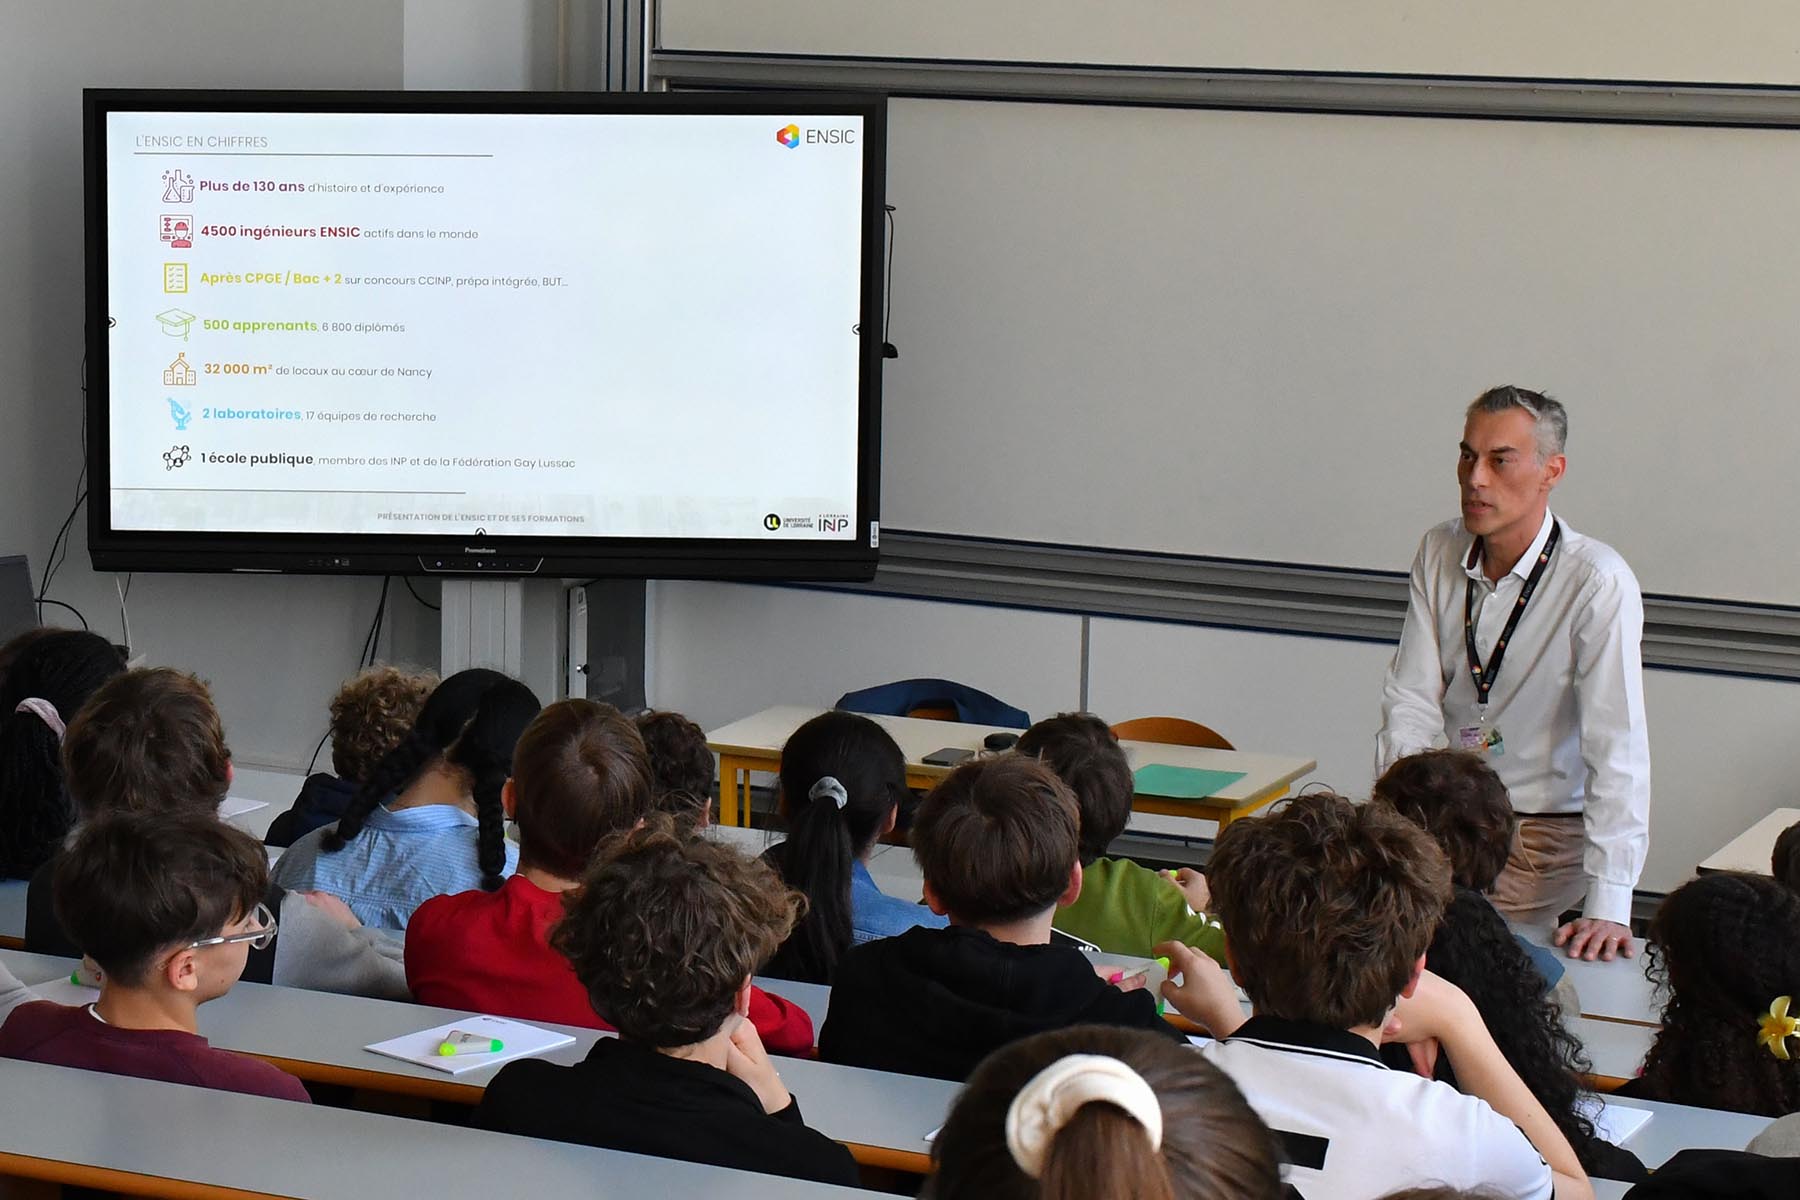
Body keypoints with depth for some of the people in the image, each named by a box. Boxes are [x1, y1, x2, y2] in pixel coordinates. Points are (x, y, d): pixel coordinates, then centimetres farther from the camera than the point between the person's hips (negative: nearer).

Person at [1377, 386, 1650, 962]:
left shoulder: (1598, 582, -18)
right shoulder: (1440, 553, 1)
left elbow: (1617, 750, -23)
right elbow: (1411, 699, 1)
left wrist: (1608, 909, -28)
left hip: (1548, 833, -5)